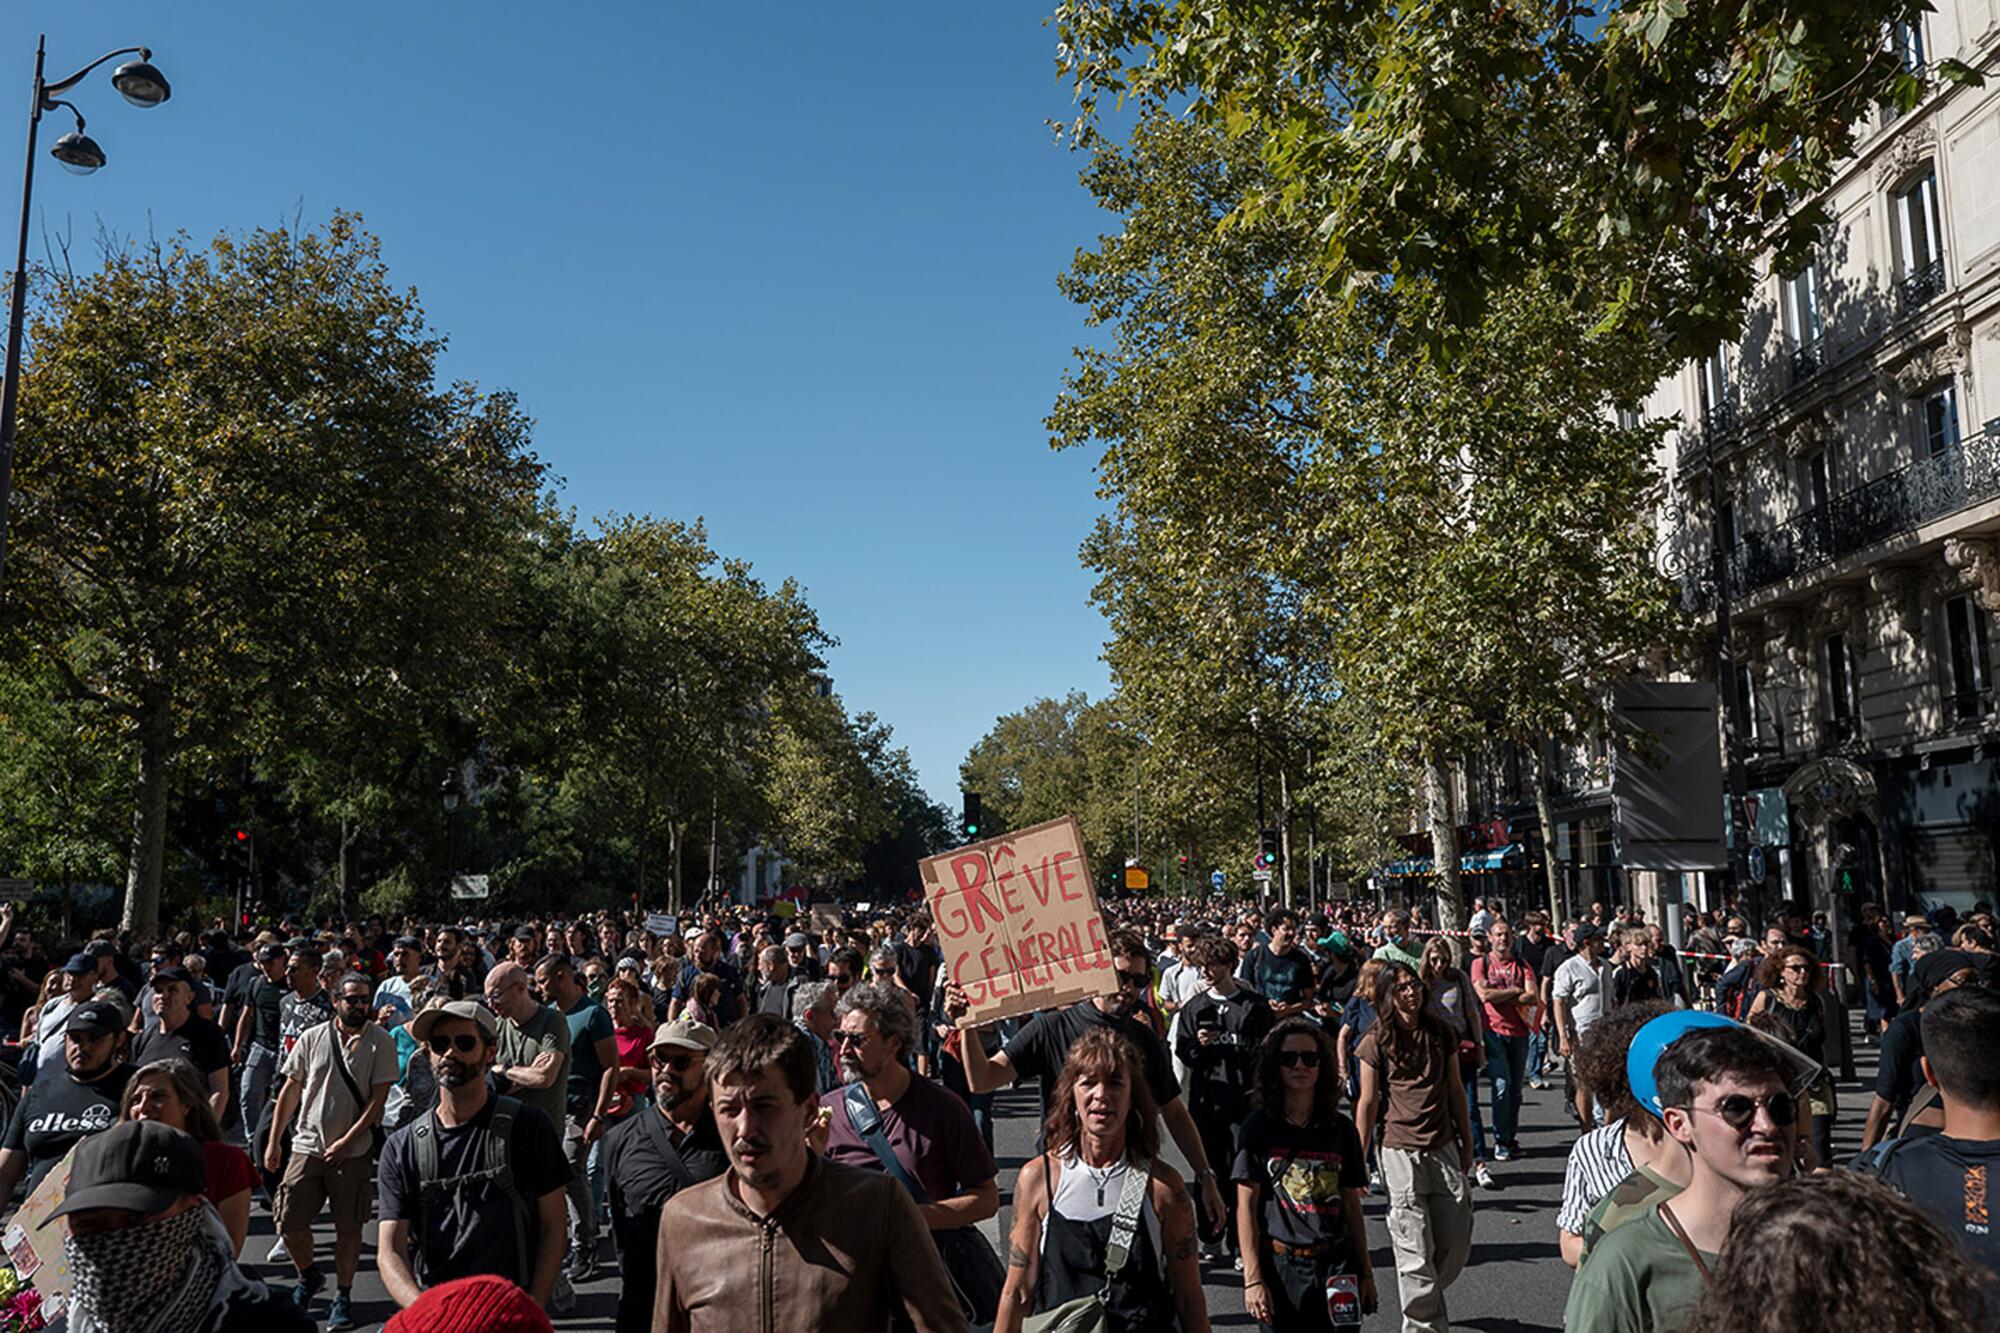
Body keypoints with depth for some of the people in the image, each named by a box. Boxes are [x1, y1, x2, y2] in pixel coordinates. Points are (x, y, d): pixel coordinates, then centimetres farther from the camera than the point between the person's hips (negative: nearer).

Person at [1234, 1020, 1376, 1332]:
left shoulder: (1342, 1129, 7)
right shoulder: (1258, 1127, -2)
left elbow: (1352, 1206, 13)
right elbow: (1246, 1207, -4)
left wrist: (1366, 1272, 11)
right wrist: (1252, 1279, -8)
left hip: (1336, 1265, 2)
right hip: (1280, 1266, -2)